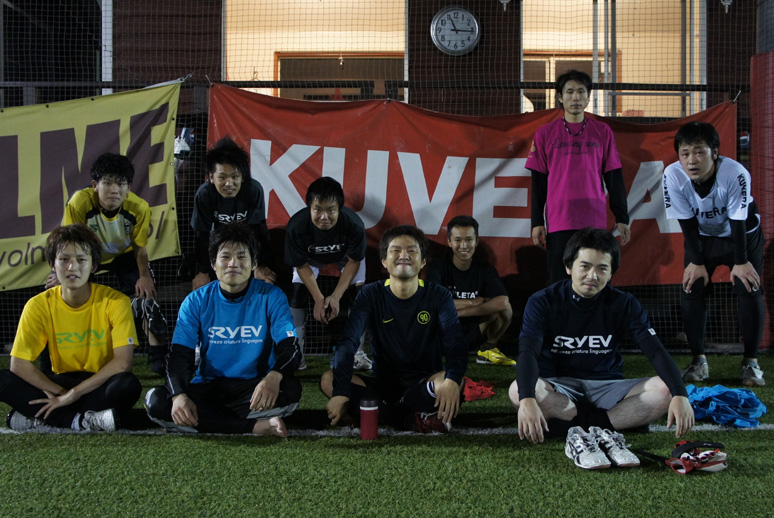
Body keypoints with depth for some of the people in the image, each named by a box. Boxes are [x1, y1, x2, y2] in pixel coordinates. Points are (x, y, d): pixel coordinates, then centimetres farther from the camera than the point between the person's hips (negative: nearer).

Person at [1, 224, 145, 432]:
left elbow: (123, 363, -22)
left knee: (128, 385, -36)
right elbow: (19, 364, -11)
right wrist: (59, 393, -22)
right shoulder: (39, 305, -7)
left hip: (101, 384, -2)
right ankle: (81, 421, -23)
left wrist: (72, 395, -23)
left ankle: (37, 417, -23)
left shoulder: (115, 301, -14)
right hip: (61, 383, 2)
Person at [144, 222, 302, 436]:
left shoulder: (271, 296, -4)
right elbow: (180, 356, -6)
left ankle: (209, 419, -20)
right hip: (208, 387, 2)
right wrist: (179, 396, -28)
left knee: (290, 390, -34)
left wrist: (274, 377, -38)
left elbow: (290, 348, -13)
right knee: (156, 401, -26)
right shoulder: (196, 301, 1)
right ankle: (257, 426, -27)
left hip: (255, 387, -2)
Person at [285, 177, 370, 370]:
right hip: (311, 256, 0)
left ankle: (357, 352, 0)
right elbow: (302, 266, -24)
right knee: (297, 294, -13)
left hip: (344, 255, 0)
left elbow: (354, 261, -24)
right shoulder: (297, 226, -40)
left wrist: (336, 296, -29)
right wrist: (319, 299, -28)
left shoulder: (354, 224, -41)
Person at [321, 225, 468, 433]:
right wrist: (340, 392, -33)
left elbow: (455, 343, -19)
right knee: (328, 380, -25)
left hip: (424, 384, -1)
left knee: (453, 382, -34)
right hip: (383, 384, 1)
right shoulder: (370, 295, -4)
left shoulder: (439, 296, -5)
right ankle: (415, 421, -25)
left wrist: (452, 380, -42)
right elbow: (347, 341, -16)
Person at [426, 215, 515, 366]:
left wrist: (460, 311, -25)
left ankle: (488, 349, 0)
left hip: (474, 335, 3)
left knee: (505, 310, -22)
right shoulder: (439, 267, -8)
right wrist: (472, 302, -19)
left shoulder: (485, 269, -1)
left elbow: (503, 302, -21)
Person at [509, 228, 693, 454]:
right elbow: (528, 352, -22)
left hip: (606, 386, 2)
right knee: (517, 390, -35)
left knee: (663, 390, -24)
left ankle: (578, 423, -27)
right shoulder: (543, 302, -7)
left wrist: (680, 395, -29)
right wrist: (527, 400, -43)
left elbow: (656, 351, -9)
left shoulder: (623, 304, 0)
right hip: (559, 388, -1)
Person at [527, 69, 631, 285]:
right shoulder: (545, 134, 6)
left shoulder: (602, 132, 9)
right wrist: (537, 222, 1)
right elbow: (538, 182, 6)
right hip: (558, 222, -1)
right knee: (559, 283, -1)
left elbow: (614, 178, 9)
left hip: (595, 220, 1)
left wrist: (622, 218, 5)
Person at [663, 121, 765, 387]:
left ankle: (751, 362, -2)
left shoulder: (735, 173, -34)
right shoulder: (673, 175, -28)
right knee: (691, 289, -10)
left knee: (750, 290, -13)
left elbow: (738, 222, -24)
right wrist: (696, 262, -16)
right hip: (702, 238, 2)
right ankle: (698, 361, 2)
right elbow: (688, 224, -18)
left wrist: (741, 262, -20)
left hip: (742, 236, -2)